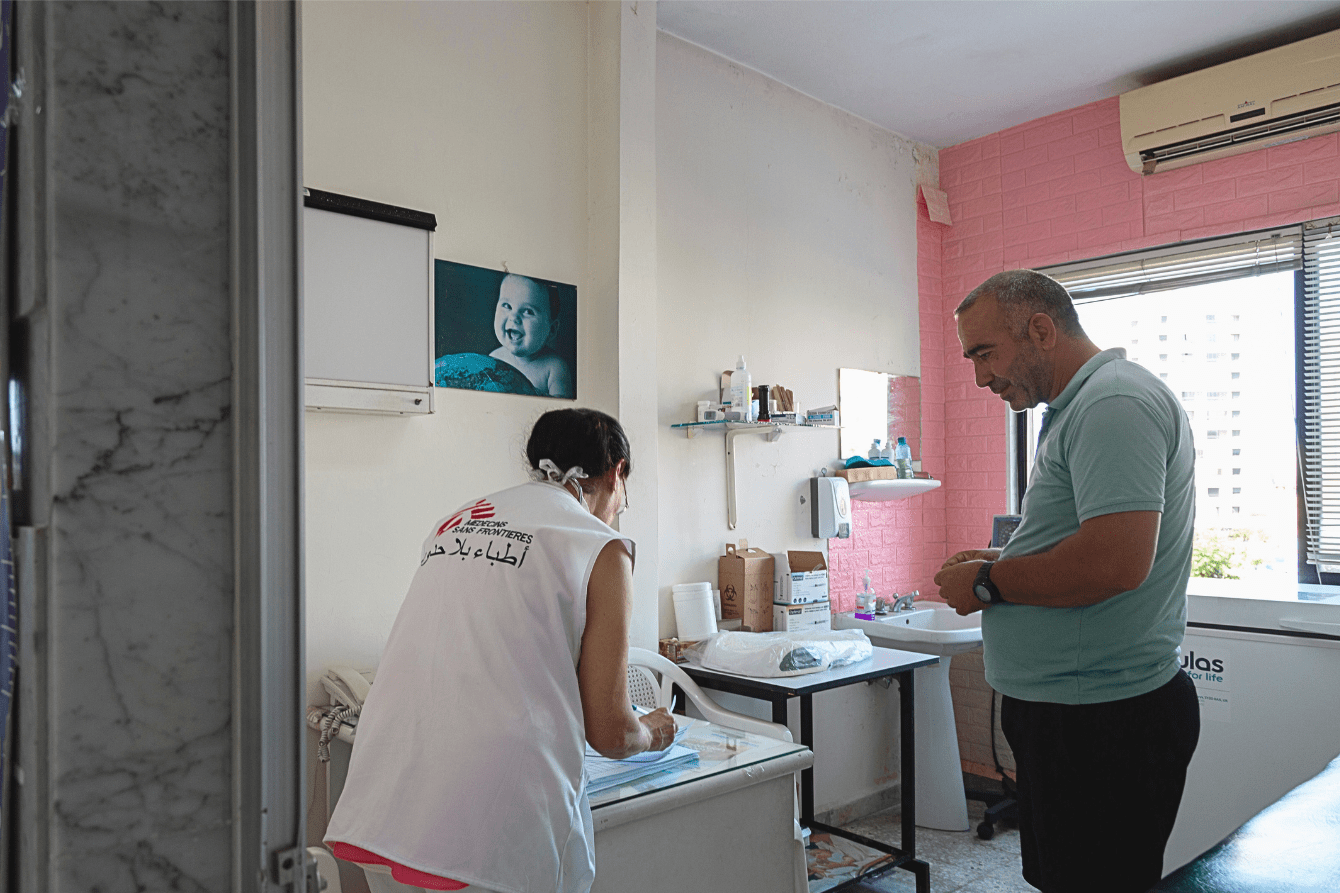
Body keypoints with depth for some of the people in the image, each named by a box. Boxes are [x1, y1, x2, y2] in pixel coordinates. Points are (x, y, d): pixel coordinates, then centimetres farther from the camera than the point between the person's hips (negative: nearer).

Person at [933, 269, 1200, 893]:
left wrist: (988, 583, -15)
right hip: (1070, 710, 10)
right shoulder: (1078, 408, 17)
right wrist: (1002, 562, 9)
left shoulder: (1114, 402, -17)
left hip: (1104, 719, -10)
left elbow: (1117, 560, -29)